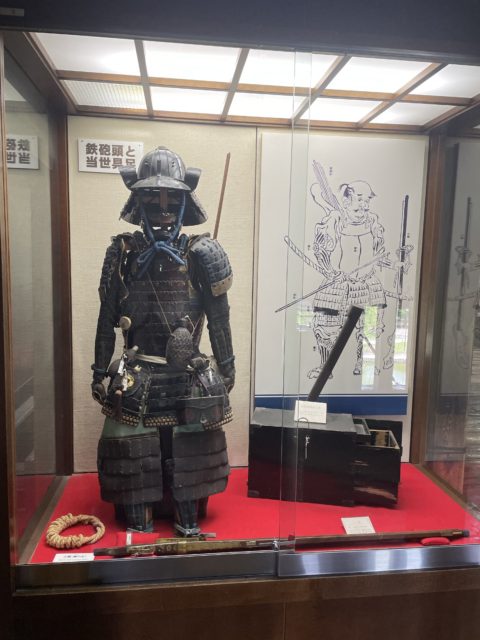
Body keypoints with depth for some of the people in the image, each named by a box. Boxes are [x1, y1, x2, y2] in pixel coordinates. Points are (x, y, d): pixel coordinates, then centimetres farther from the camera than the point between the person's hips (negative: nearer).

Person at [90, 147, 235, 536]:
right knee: (134, 454, 10)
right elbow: (107, 318, 3)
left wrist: (226, 366, 1)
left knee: (189, 455, 12)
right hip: (135, 378, 1)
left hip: (188, 377, -1)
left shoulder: (201, 254, -5)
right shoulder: (123, 253, -1)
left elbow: (219, 318, -1)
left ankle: (188, 523, 33)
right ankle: (139, 524, 31)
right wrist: (101, 370, 5)